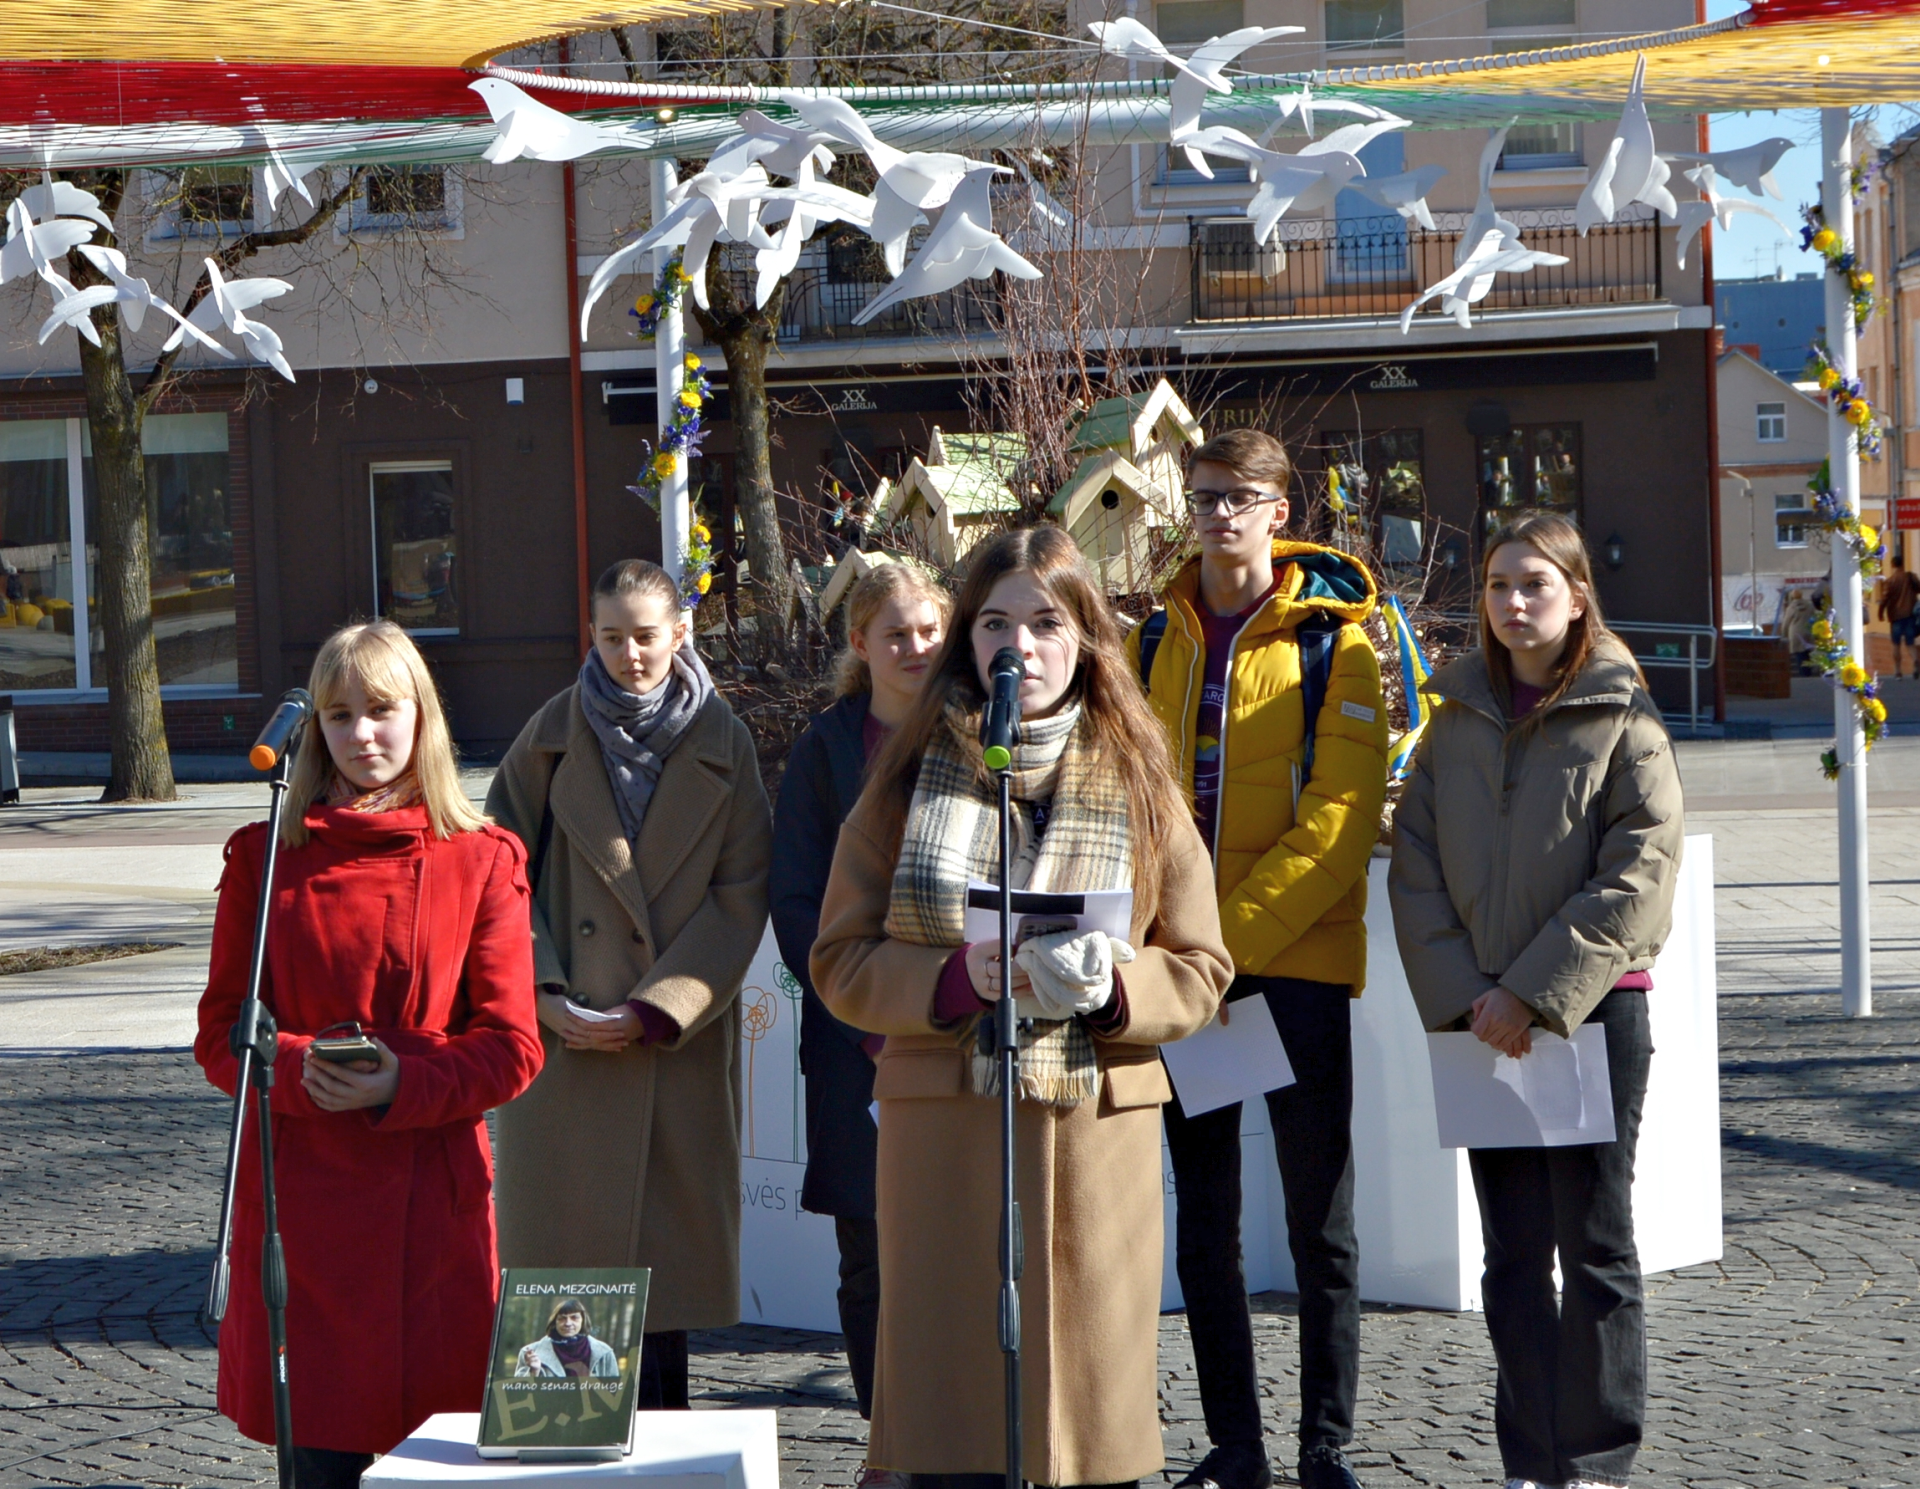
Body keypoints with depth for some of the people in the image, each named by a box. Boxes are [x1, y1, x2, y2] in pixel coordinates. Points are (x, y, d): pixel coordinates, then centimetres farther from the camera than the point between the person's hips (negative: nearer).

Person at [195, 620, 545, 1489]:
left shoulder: (482, 861, 4)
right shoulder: (266, 856, 7)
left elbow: (511, 1048, 1)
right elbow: (220, 1033, 7)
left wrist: (400, 1086, -16)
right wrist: (301, 1069, -14)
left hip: (431, 1196, 0)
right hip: (300, 1195, 1)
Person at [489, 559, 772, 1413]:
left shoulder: (722, 743, 3)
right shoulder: (554, 734, 4)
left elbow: (740, 895, -1)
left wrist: (659, 1006, -11)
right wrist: (542, 995, -9)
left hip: (682, 1038, 0)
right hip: (563, 1035, 0)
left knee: (666, 1242, 2)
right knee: (563, 1240, 0)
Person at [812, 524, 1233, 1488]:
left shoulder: (1138, 785, 9)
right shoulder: (909, 779, 7)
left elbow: (1200, 971, 8)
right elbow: (841, 962, 3)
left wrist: (1111, 991, -13)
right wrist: (960, 978, -15)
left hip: (1096, 1129, 1)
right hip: (943, 1129, -1)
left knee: (1091, 1401, 0)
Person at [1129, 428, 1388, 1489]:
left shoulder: (1333, 641, -2)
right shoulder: (1153, 643, 11)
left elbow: (1341, 813, -10)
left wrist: (1235, 934, -17)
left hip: (1298, 961, -4)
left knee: (1320, 1218, 2)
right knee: (1203, 1220, 8)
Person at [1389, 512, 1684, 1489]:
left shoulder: (1623, 720, -4)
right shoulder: (1457, 719, 9)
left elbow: (1639, 874, -12)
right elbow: (1414, 867, 5)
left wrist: (1535, 992, -16)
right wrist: (1460, 996, -8)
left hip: (1594, 1011, -4)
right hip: (1481, 1019, 4)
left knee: (1594, 1248, 3)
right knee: (1513, 1253, 7)